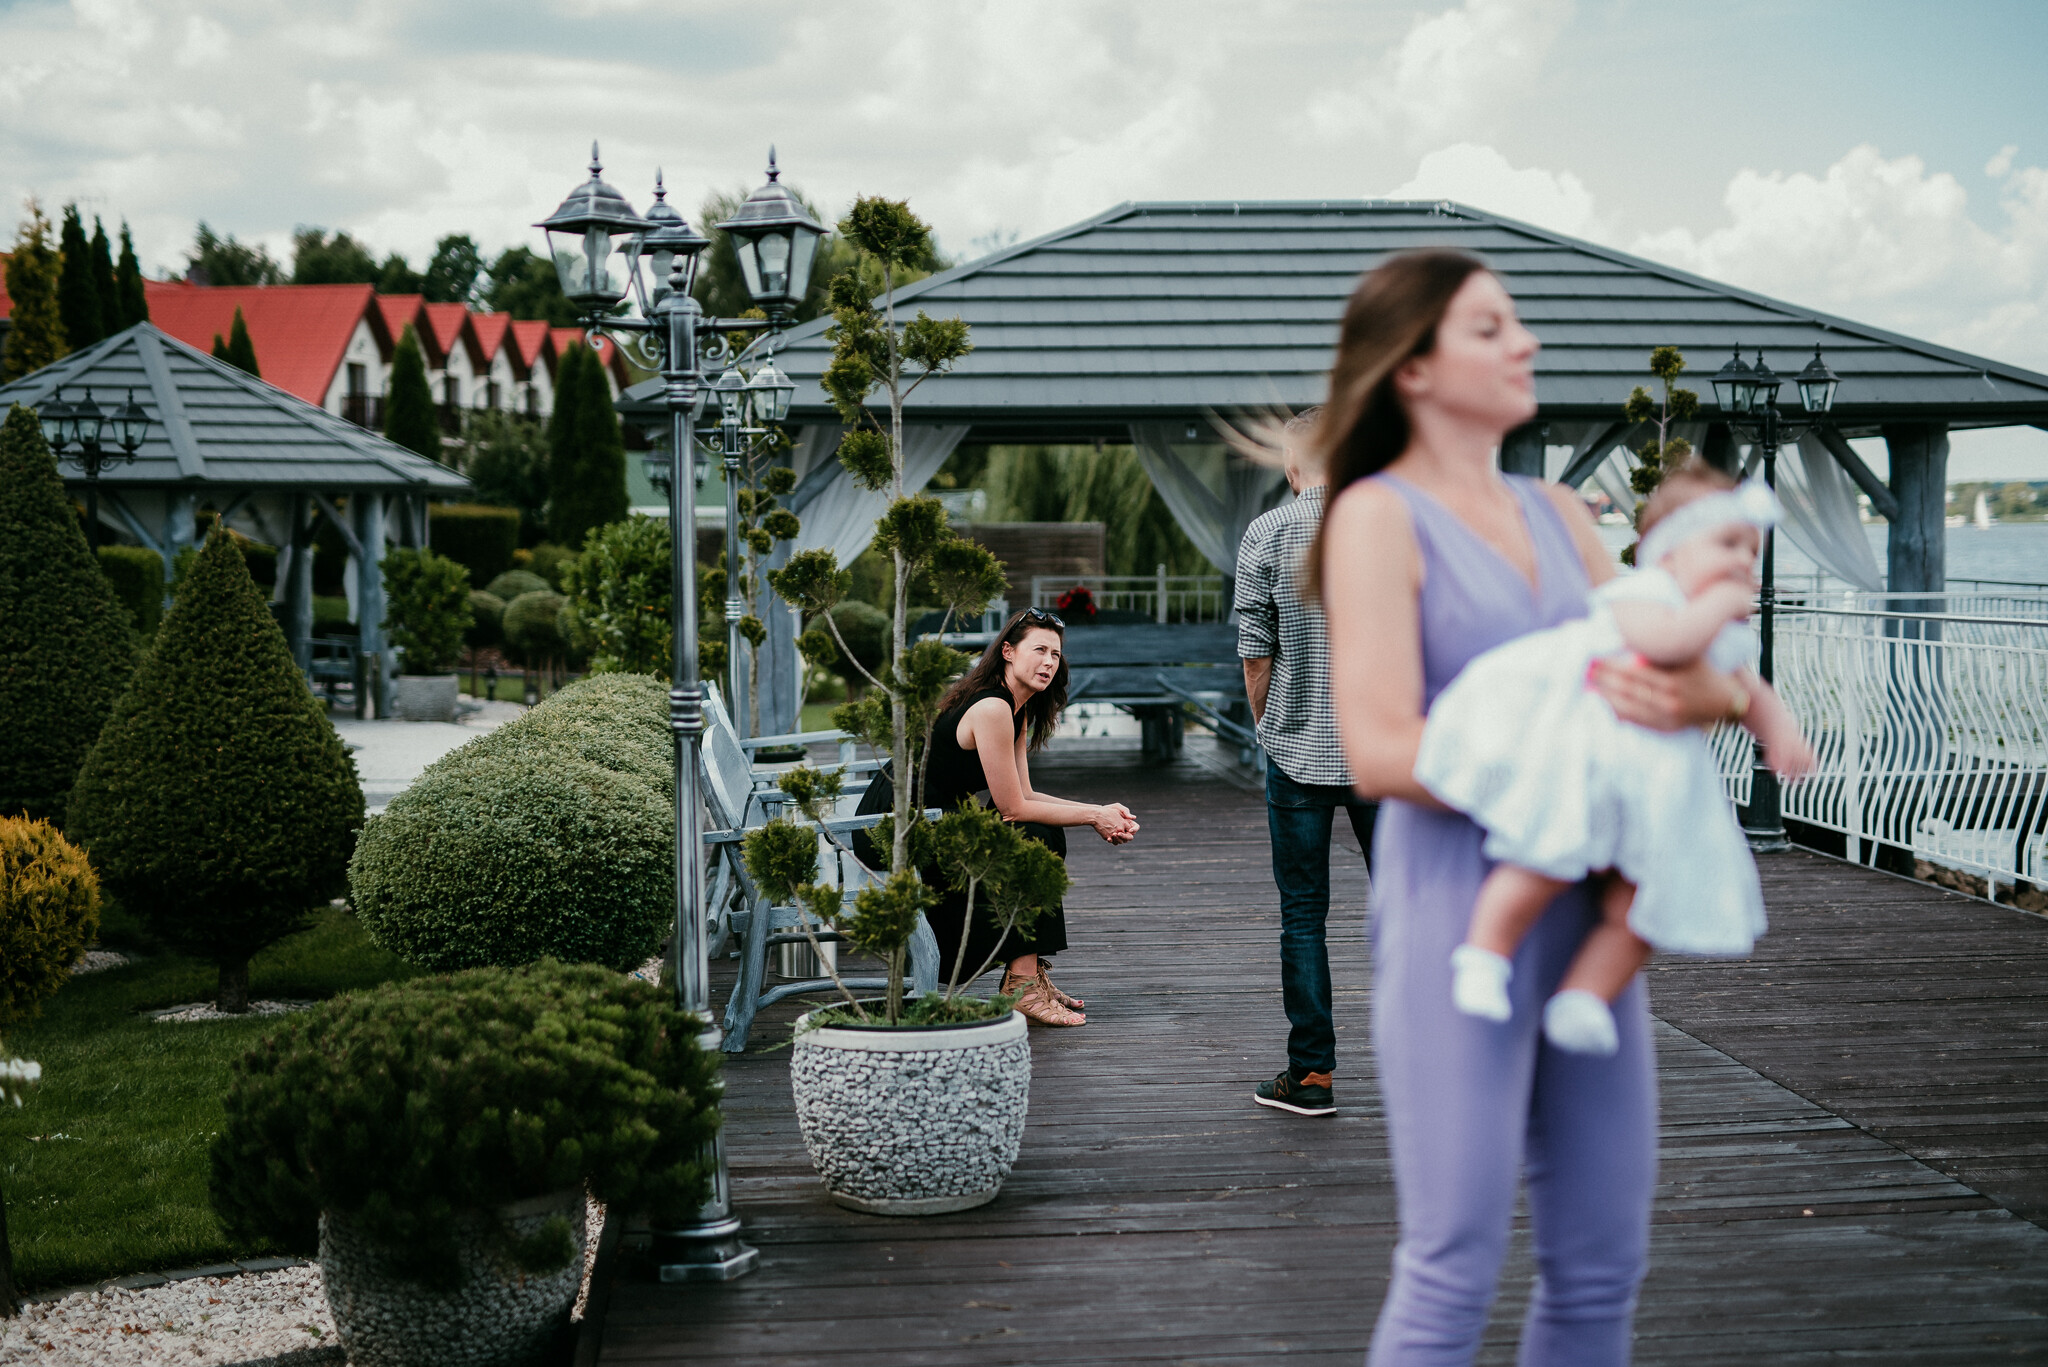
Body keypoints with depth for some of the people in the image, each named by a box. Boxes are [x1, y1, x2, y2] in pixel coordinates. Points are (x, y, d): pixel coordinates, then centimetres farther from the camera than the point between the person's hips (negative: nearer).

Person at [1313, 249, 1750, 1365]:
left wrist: (1704, 695, -13)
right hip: (1455, 906, -7)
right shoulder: (1378, 518, -6)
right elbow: (1381, 752, -15)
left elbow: (1662, 670, 11)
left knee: (1602, 1256, 11)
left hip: (1584, 906, 7)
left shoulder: (1556, 516, 14)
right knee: (1455, 1265, -3)